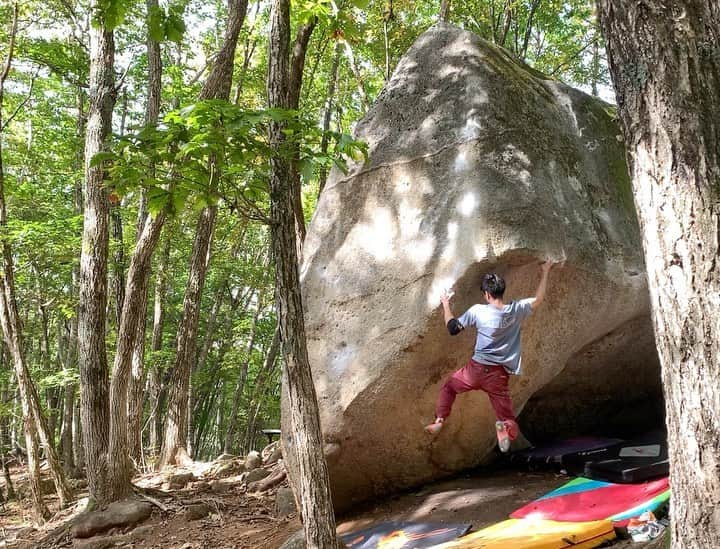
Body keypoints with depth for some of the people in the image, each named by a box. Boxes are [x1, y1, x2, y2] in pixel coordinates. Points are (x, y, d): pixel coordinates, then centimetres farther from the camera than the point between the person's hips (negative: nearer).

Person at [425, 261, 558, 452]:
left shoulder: (477, 311, -9)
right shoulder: (517, 310, -2)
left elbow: (453, 328, 1)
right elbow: (538, 299, 16)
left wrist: (446, 304, 14)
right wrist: (545, 273, 27)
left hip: (477, 369, -1)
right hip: (499, 375, 1)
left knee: (449, 387, 27)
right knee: (508, 416, 10)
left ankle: (439, 421, 13)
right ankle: (507, 428, -25)